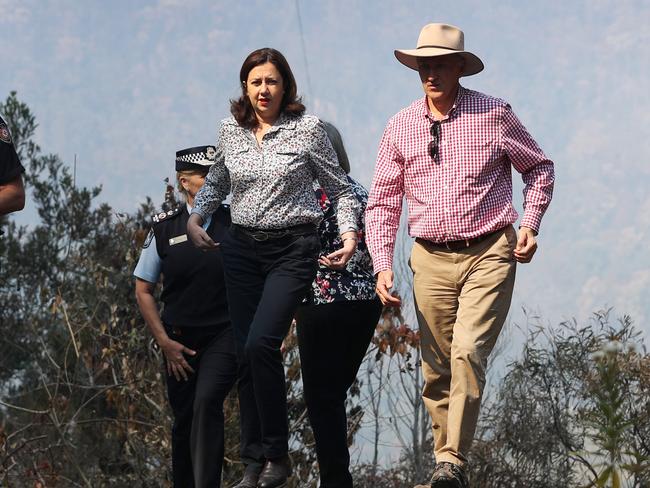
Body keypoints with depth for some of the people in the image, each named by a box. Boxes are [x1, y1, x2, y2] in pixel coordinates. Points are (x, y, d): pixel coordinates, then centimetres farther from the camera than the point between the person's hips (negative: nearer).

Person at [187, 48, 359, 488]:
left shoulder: (307, 129, -4)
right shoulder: (231, 131, 7)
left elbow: (340, 189, 4)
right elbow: (217, 182, 26)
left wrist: (349, 233, -10)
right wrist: (195, 218, 10)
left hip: (293, 250, -5)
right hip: (243, 249, 5)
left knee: (261, 344, -20)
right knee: (246, 353, 2)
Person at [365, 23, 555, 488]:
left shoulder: (494, 115, -3)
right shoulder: (401, 127, 5)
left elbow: (540, 167, 12)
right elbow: (383, 201, 11)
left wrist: (530, 223, -1)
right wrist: (382, 264, 0)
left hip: (489, 254, -3)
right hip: (431, 258, 3)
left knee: (468, 352, -19)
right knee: (437, 370, 4)